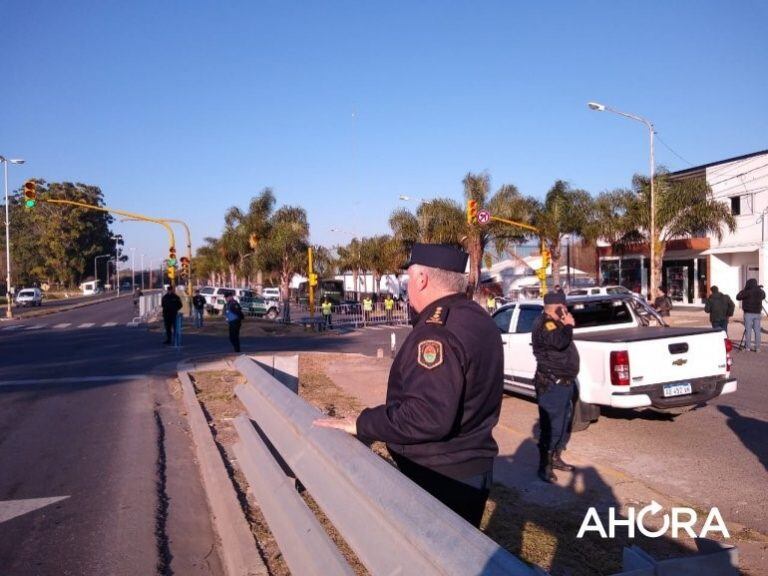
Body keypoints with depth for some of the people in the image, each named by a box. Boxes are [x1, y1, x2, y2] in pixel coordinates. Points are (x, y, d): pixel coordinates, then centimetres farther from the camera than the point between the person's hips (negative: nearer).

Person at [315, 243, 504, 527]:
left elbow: (427, 416, -33)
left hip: (441, 479, -10)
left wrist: (361, 424, -24)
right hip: (473, 467, 10)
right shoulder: (479, 319, 7)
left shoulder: (438, 332, -25)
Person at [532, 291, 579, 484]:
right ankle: (544, 467, 1)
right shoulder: (545, 323, -16)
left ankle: (555, 458, 33)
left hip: (564, 382, 11)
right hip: (552, 384, -11)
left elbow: (565, 341, 24)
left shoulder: (554, 322, 17)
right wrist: (568, 325, -17)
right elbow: (560, 342, -31)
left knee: (564, 424, 19)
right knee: (552, 426, -7)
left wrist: (567, 325, 10)